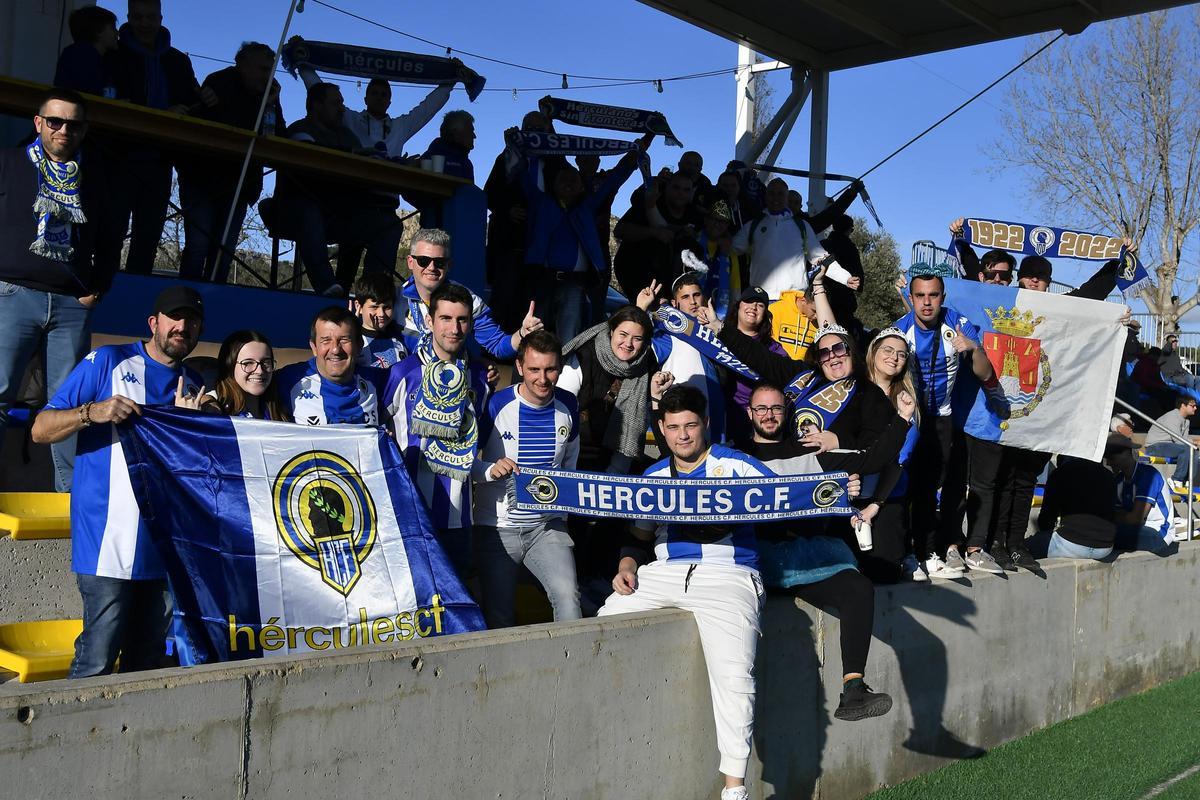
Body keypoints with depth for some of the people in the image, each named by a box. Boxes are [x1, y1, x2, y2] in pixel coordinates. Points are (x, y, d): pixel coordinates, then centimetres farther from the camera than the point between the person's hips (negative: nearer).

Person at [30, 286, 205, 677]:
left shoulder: (194, 387, 17)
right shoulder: (108, 362, 2)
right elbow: (41, 429, -1)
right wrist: (91, 412, -19)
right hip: (109, 541, -5)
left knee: (147, 665, 11)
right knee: (95, 666, -7)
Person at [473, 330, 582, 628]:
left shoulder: (567, 405, 3)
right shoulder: (496, 405, -11)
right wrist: (490, 469, -25)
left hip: (548, 525, 2)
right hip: (497, 527, -2)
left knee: (568, 596, -18)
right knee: (499, 617, 5)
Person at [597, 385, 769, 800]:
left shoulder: (736, 465, 7)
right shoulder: (653, 476, 20)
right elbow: (638, 537, 23)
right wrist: (627, 566, 2)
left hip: (727, 575, -4)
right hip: (662, 573, 5)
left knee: (734, 676, -21)